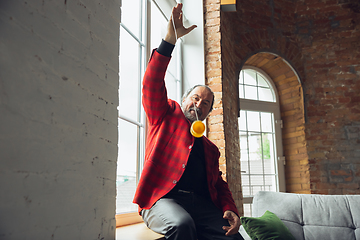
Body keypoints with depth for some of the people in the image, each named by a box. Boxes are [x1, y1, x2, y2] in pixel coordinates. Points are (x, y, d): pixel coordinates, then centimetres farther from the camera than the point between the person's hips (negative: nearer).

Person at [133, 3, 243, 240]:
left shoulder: (210, 148, 25)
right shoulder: (167, 116, 16)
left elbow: (220, 185, 20)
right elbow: (152, 85, 0)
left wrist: (230, 210, -3)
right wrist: (169, 40, -10)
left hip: (202, 203, 4)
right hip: (163, 198, -3)